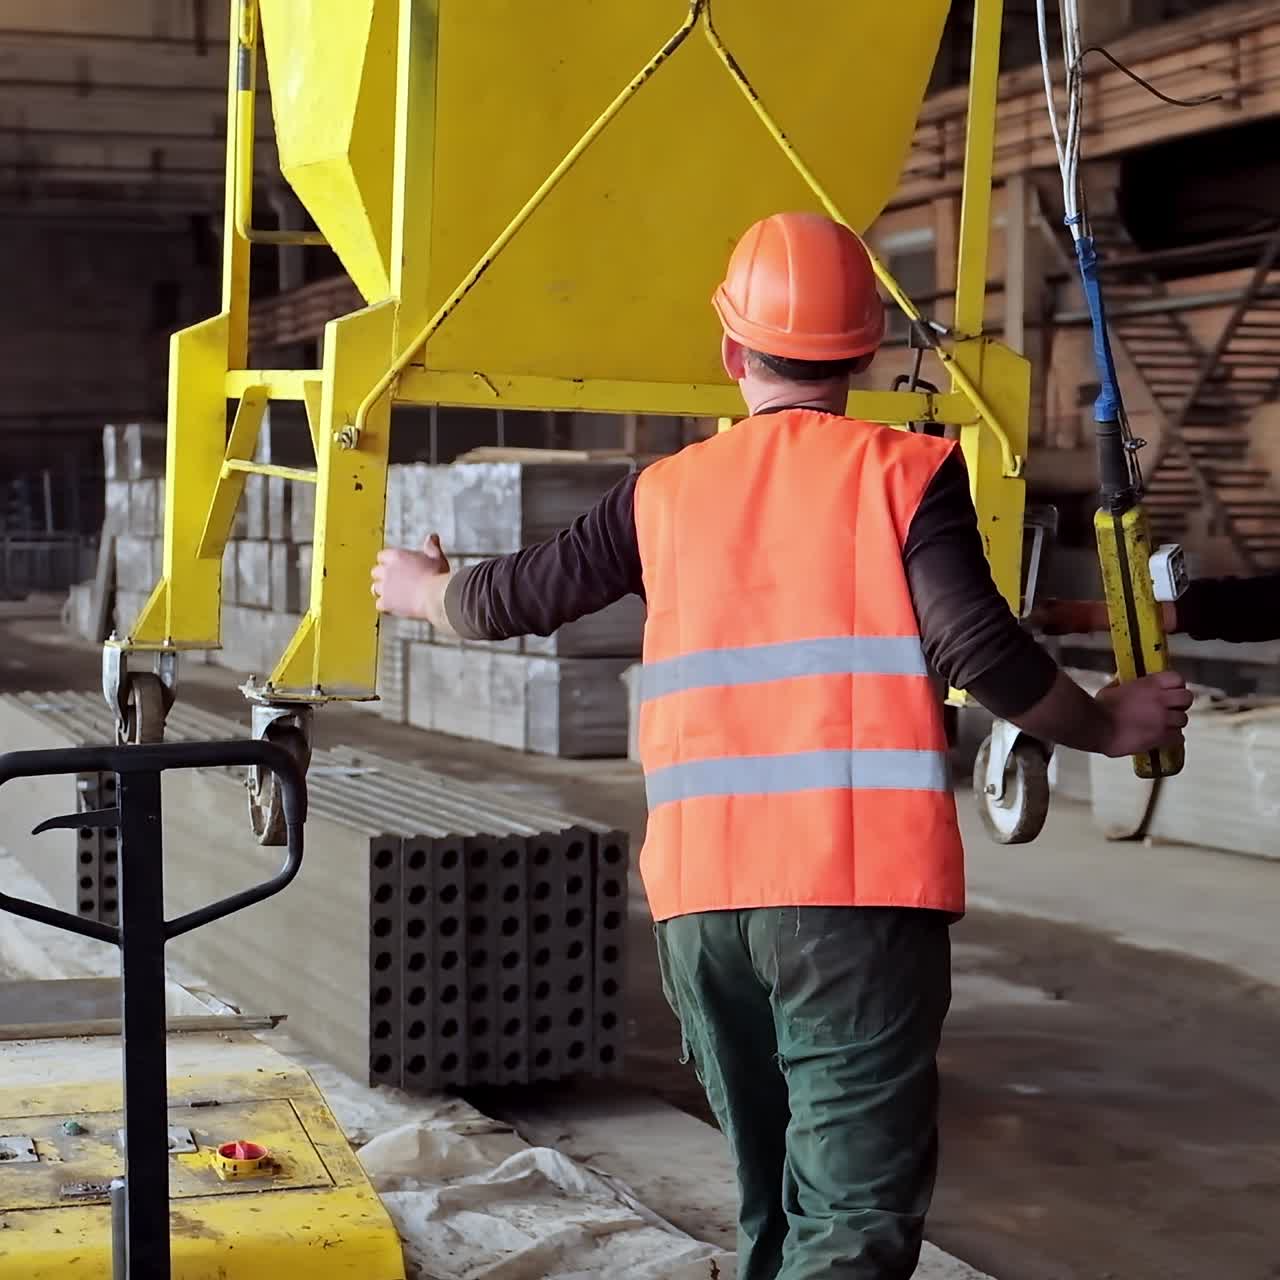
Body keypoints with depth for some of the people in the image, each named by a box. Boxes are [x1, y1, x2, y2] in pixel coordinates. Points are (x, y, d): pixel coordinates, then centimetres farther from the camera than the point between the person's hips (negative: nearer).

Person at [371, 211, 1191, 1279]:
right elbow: (981, 651, -10)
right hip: (860, 891, -4)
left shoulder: (666, 493, 12)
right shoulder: (906, 473, 1)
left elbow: (514, 600, 21)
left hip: (701, 898, 5)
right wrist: (1107, 726, 7)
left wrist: (423, 590, 42)